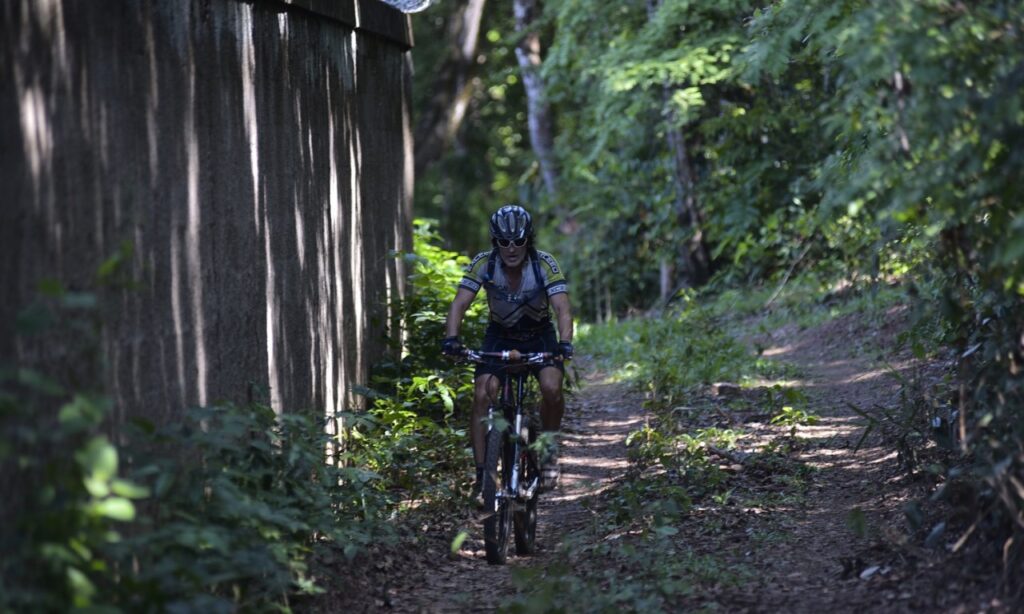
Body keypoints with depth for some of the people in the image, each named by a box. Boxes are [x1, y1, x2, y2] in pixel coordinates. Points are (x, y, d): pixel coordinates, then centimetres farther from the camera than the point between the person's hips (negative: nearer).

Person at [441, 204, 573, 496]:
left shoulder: (544, 264, -24)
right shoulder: (484, 264, -20)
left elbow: (562, 308, -33)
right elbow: (459, 304, -25)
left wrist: (565, 343, -51)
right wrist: (451, 338, -44)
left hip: (539, 336, -1)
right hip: (500, 337, 1)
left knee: (551, 387, -27)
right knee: (483, 396, -19)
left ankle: (550, 445, 0)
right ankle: (482, 473, -13)